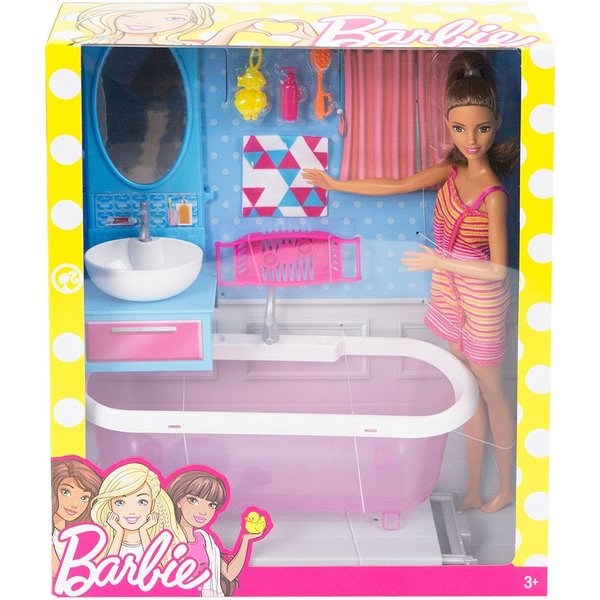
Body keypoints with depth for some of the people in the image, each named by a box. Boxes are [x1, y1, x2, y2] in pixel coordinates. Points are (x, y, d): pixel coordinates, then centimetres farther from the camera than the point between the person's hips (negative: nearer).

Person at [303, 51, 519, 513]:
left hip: (482, 301, -7)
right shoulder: (451, 171, -4)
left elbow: (497, 269, -24)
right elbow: (396, 186, 7)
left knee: (491, 393, 9)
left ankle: (507, 488, 29)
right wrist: (335, 184, 13)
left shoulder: (494, 195, -25)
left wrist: (440, 261, -20)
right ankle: (475, 490, 28)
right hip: (451, 295, 7)